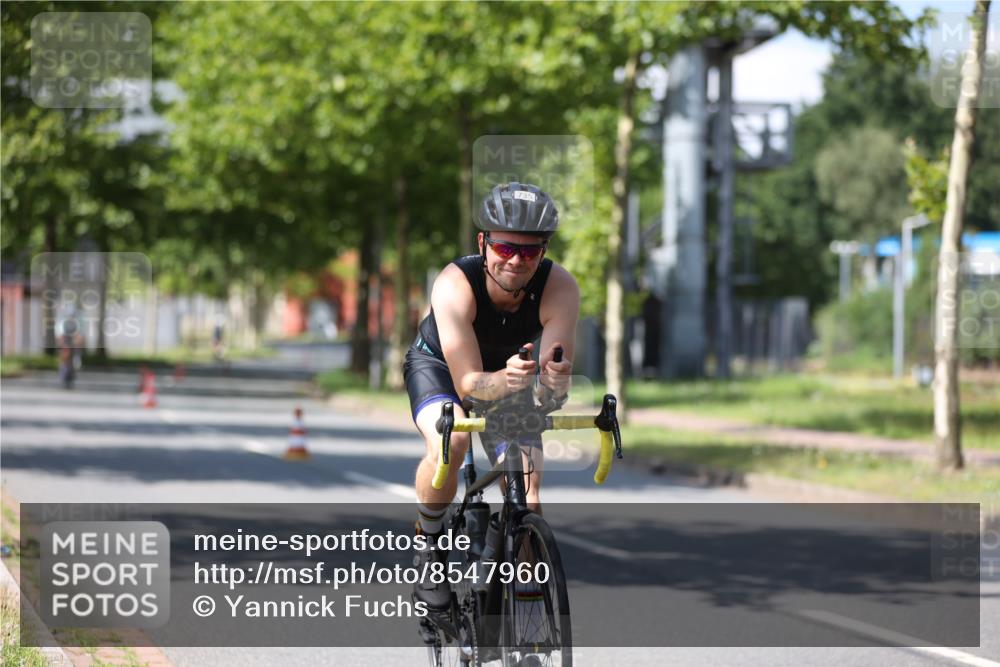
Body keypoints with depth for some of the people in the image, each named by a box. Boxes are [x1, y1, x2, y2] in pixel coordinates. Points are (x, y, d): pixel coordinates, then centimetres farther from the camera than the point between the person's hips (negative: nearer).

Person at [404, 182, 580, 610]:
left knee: (527, 502, -14)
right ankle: (429, 543, -8)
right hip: (438, 365, -2)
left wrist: (556, 380, -59)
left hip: (509, 372, 2)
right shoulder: (455, 284, -37)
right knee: (449, 444, -34)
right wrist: (505, 381, -59)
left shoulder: (559, 288, -32)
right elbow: (468, 383, -38)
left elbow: (555, 384, -35)